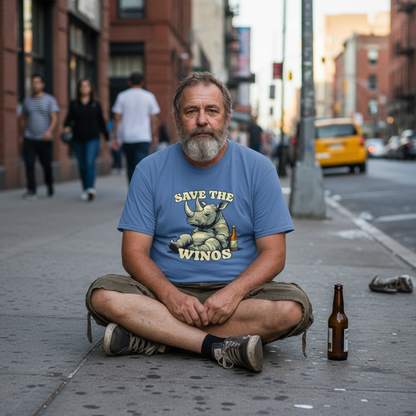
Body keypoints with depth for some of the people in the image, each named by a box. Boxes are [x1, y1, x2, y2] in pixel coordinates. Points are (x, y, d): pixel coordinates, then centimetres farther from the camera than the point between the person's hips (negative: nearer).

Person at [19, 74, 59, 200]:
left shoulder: (50, 99, 1)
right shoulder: (27, 100, 12)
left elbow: (54, 118, -7)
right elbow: (23, 119, 19)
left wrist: (49, 131, -23)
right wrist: (21, 136, 16)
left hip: (44, 139, -2)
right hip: (29, 139, 2)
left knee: (47, 165, 4)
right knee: (29, 164, -9)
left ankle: (50, 185, 29)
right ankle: (31, 191, -8)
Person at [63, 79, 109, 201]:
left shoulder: (96, 104, 6)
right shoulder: (74, 104, 8)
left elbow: (101, 122, 10)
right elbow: (69, 118, 3)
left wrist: (107, 137, 12)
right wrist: (67, 127, -19)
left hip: (93, 138, -2)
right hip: (78, 140, 2)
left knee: (90, 163, -18)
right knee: (82, 166, 7)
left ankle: (91, 188, -28)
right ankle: (85, 190, 15)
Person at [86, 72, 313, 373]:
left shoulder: (258, 168, 2)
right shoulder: (151, 170, 4)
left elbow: (273, 254, -1)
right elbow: (134, 253, -2)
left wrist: (232, 293, -20)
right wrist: (171, 296, -21)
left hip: (238, 292, 0)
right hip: (169, 290, 0)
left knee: (293, 308, -29)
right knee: (103, 296, -26)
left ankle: (151, 338, -25)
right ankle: (220, 346, -30)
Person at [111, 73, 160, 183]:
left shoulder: (122, 96, 3)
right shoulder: (149, 96, 2)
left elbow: (117, 118, 1)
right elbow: (154, 120, 3)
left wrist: (115, 137, 4)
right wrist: (155, 136, 13)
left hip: (127, 138, 2)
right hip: (143, 137, -2)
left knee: (130, 167, 15)